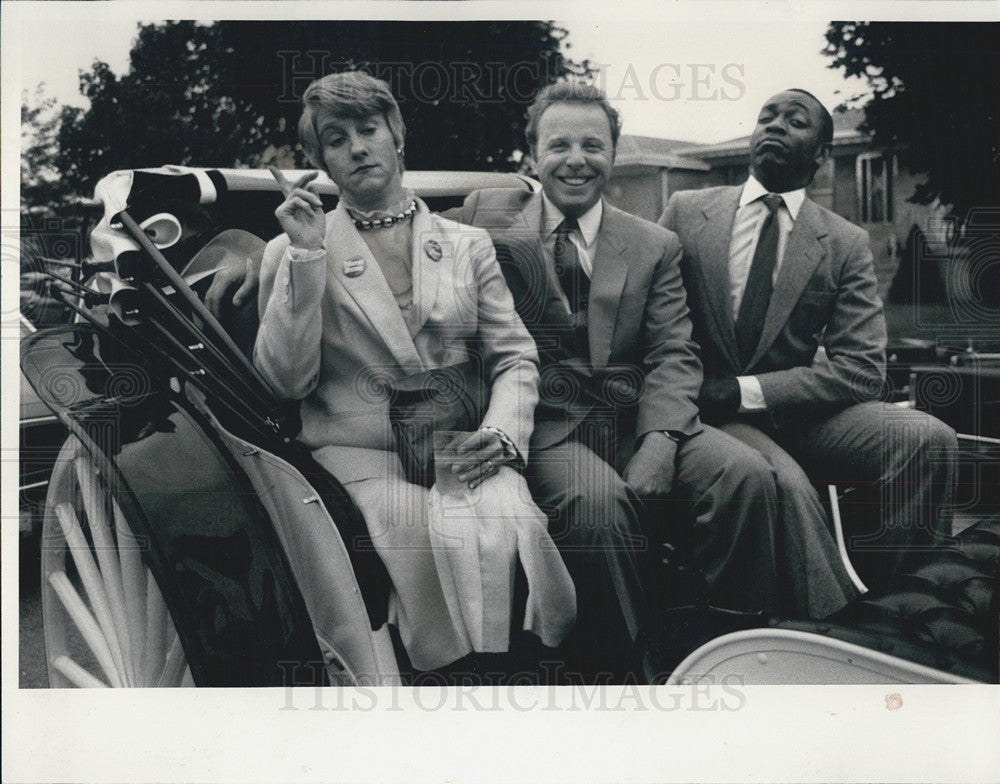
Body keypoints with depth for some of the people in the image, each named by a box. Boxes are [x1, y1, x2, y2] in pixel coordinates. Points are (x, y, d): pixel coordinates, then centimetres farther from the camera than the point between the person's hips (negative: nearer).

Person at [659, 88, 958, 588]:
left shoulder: (846, 244, 5)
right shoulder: (686, 212, 6)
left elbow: (861, 369, -3)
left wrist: (744, 391, -15)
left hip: (797, 416, 2)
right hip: (705, 415, -2)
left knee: (927, 438, -22)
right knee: (782, 478, -33)